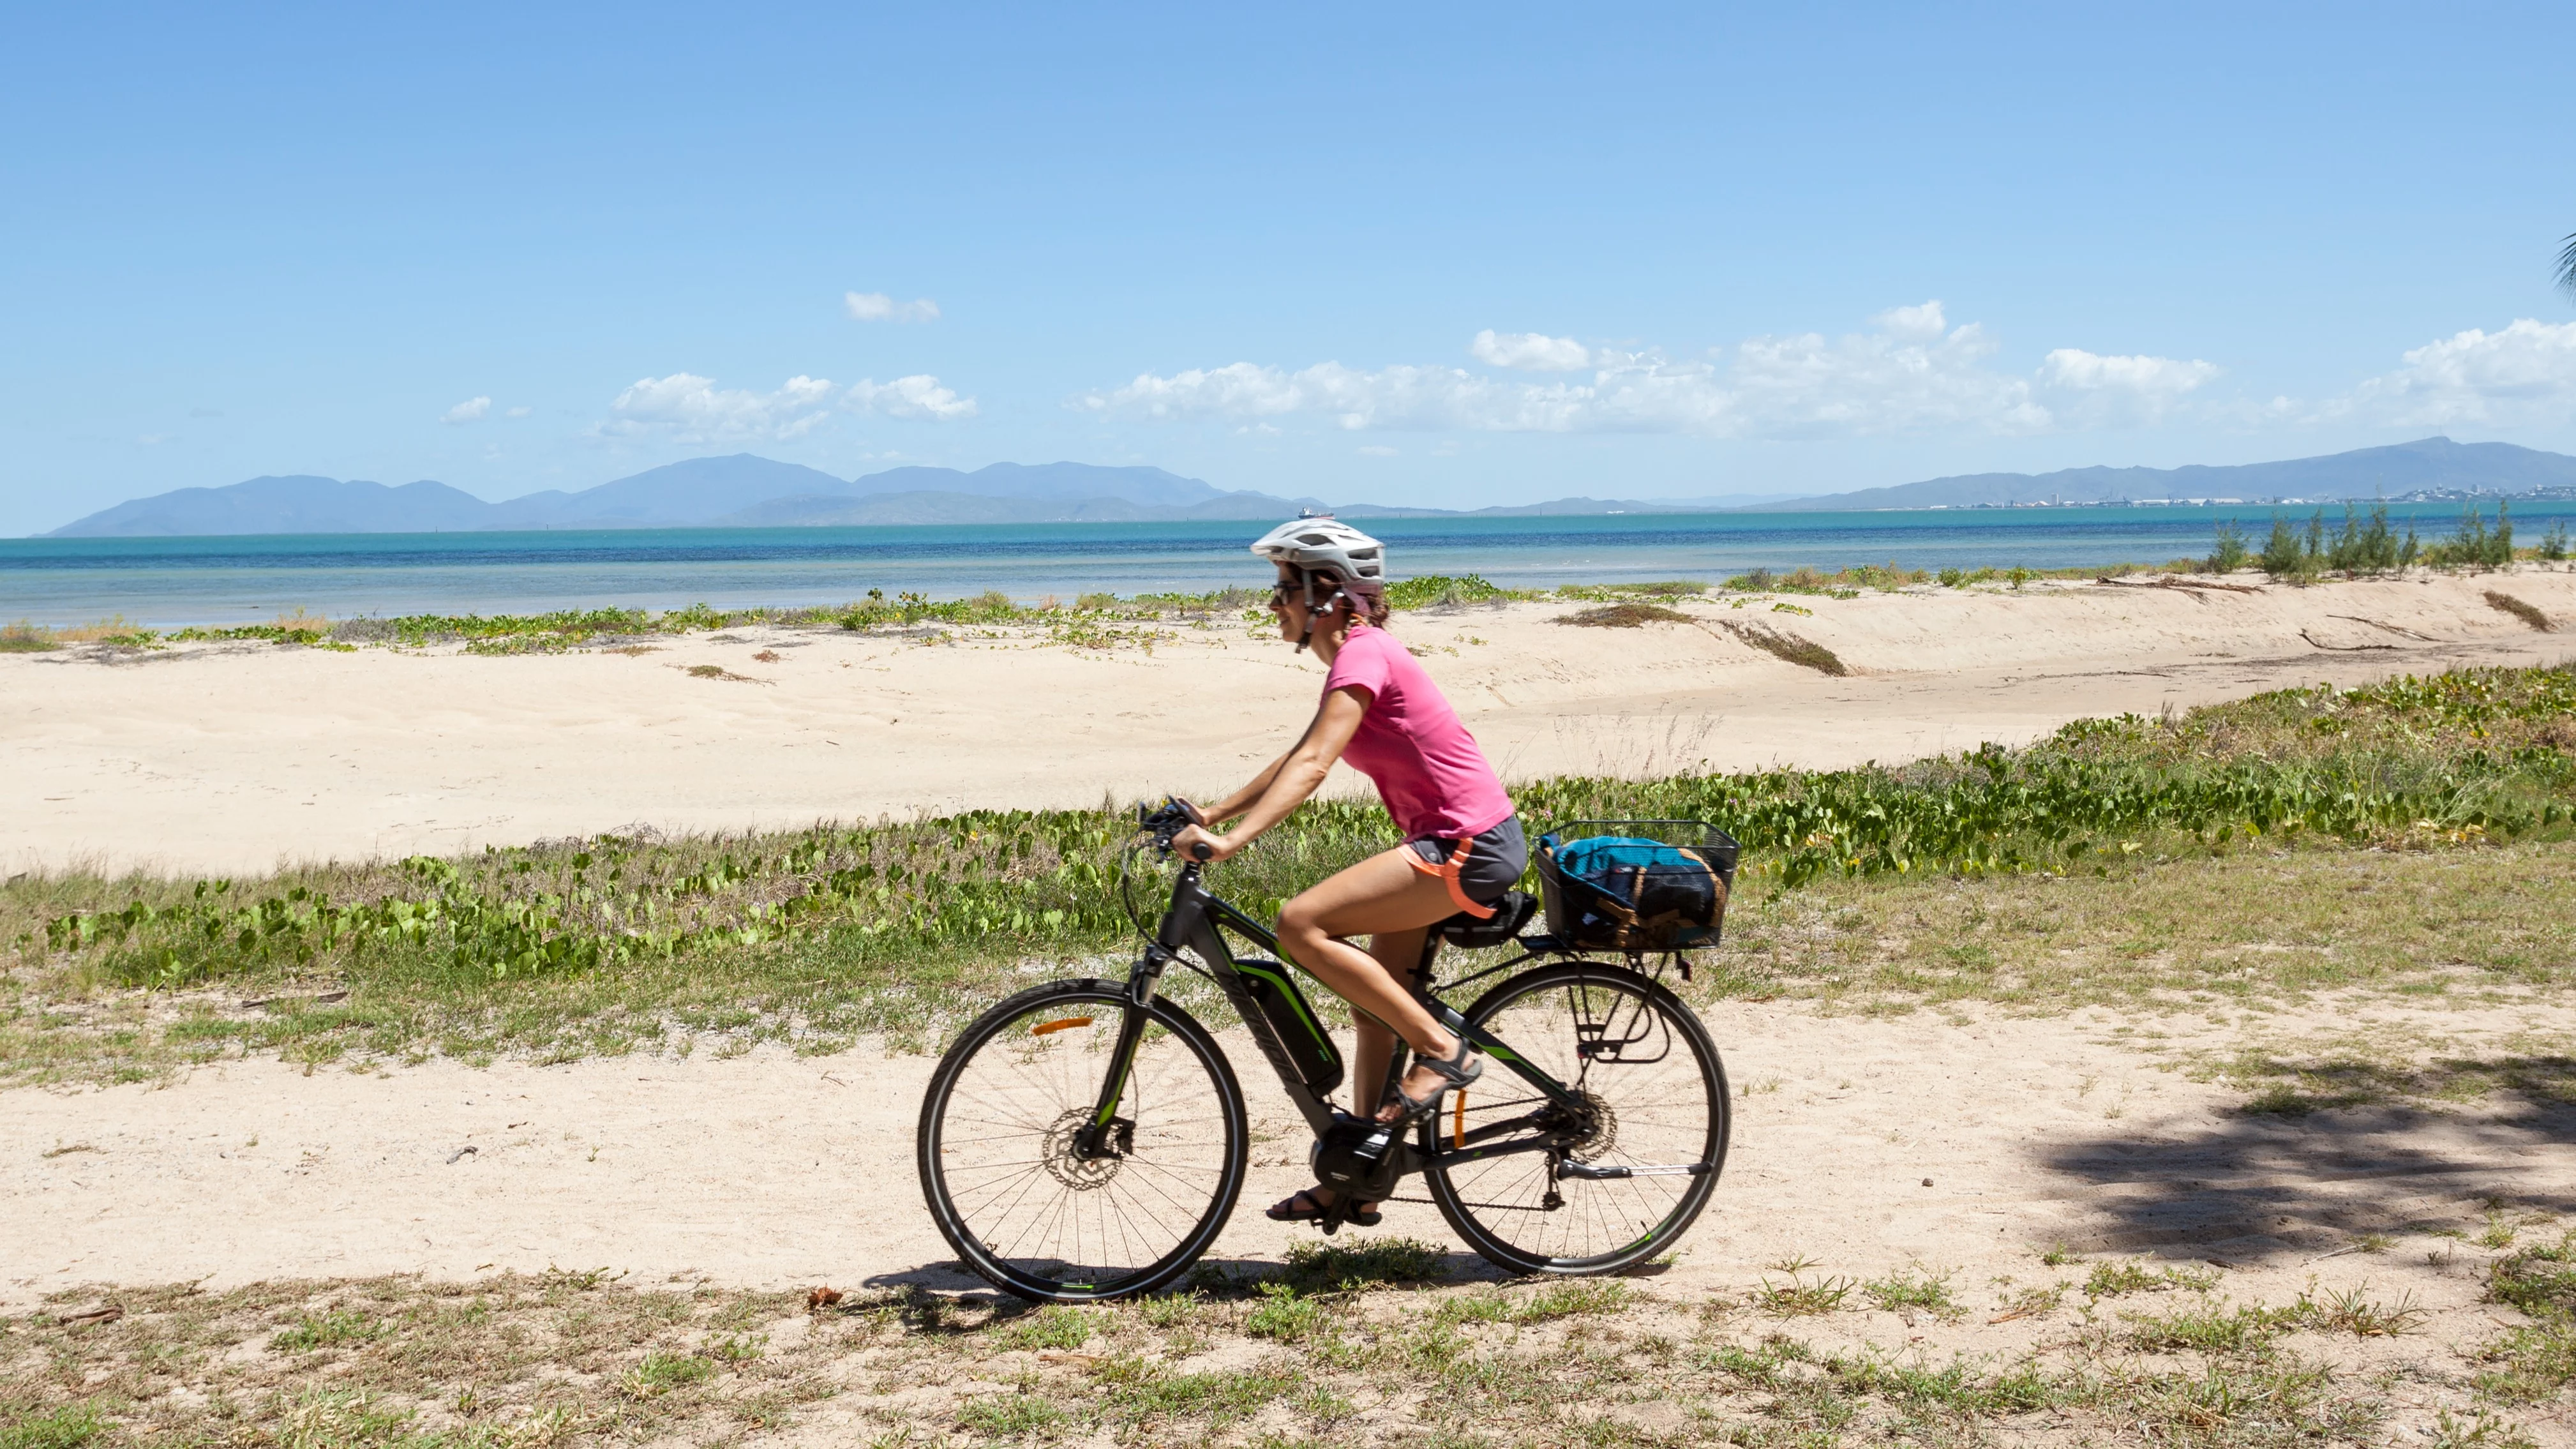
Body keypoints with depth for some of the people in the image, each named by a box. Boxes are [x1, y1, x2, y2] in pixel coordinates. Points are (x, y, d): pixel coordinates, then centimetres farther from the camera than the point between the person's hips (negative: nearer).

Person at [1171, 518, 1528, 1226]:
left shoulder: (1363, 655, -14)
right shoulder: (1354, 656, 16)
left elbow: (1312, 766, -25)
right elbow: (1299, 757, 21)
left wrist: (1232, 839, -33)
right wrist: (1211, 813, 14)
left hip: (1470, 847, -11)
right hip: (1455, 843, 11)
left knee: (1301, 924, -20)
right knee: (1377, 1003, 13)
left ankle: (1442, 1049, -11)